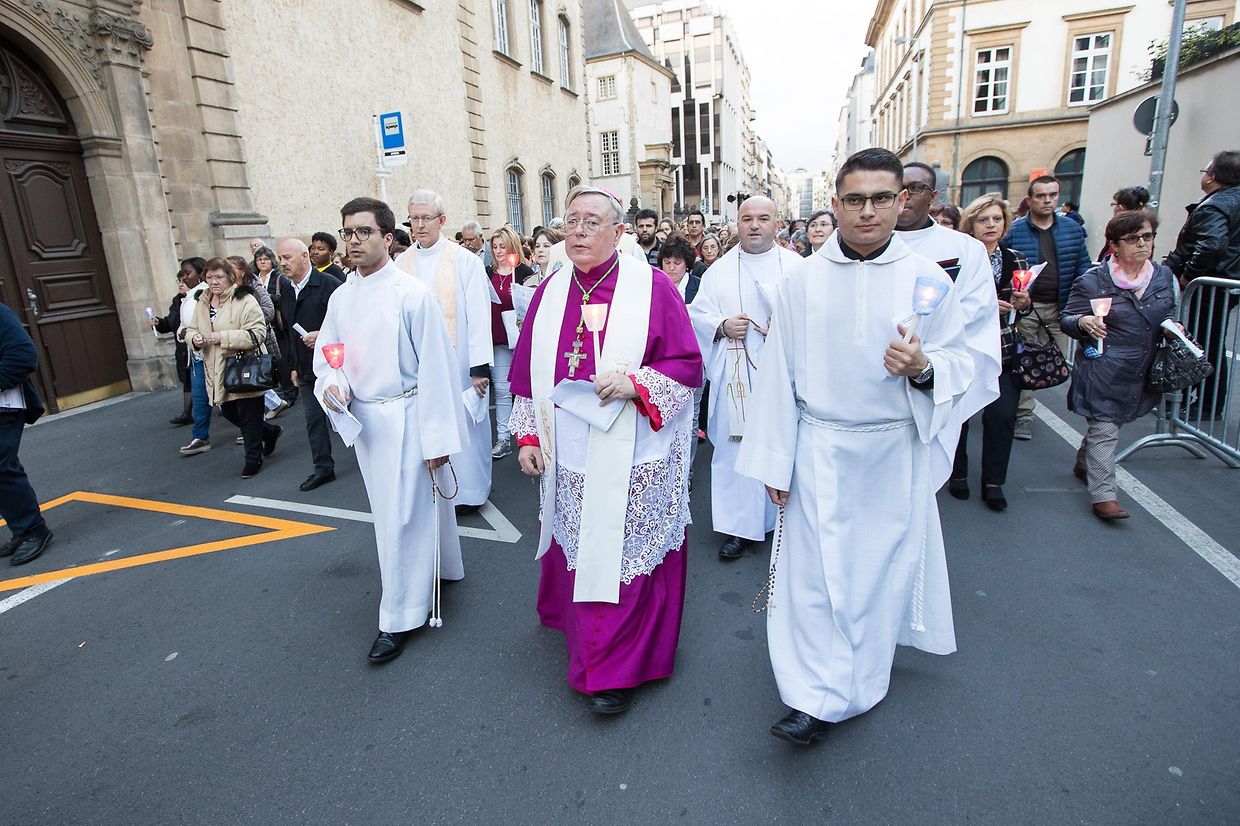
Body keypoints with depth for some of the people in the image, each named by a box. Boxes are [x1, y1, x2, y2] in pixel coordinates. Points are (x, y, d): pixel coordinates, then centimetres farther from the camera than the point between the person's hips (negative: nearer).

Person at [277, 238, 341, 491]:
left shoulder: (328, 284, -12)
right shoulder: (286, 294, 11)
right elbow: (289, 333, 18)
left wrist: (322, 335, -23)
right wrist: (293, 366, 18)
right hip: (307, 370, 7)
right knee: (314, 420, 10)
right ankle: (323, 468, 20)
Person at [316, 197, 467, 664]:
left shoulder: (412, 293, -13)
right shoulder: (340, 297, 6)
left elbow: (434, 368, -15)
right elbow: (325, 356, 13)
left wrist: (436, 436, -16)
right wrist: (332, 384, -11)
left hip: (404, 415, -7)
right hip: (363, 417, 7)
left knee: (403, 515, -1)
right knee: (389, 510, 19)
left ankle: (400, 617, 16)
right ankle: (437, 570, 43)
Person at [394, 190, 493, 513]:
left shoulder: (465, 260, -6)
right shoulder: (402, 262, 6)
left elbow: (478, 316, -9)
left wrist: (480, 367, -13)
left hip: (457, 361, -3)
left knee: (463, 422, 5)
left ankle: (469, 490, 21)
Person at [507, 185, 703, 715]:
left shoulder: (651, 287, -7)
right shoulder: (552, 289, 6)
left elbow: (688, 365, -7)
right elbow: (528, 372, 11)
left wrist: (634, 383, -22)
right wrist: (528, 434, 6)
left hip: (631, 459, -4)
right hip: (569, 457, 5)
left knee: (624, 560, 4)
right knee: (577, 555, 17)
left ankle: (619, 670, 22)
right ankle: (590, 648, 42)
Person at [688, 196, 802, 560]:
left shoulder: (797, 266, 5)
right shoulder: (720, 270, 8)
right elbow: (697, 313, 8)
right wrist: (722, 326, -11)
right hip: (736, 376, 1)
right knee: (735, 446, 1)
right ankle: (739, 526, 13)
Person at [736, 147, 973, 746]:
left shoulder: (928, 280, -2)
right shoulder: (802, 279, -2)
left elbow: (960, 364, 3)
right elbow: (778, 374, -1)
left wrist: (923, 369, -22)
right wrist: (775, 463, -1)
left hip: (894, 452, 1)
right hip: (819, 450, 0)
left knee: (880, 564, 12)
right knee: (814, 568, 1)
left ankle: (858, 684, 35)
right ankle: (817, 697, 15)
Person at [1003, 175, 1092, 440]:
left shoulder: (1072, 229, 8)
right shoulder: (1014, 231, -2)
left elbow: (1083, 268, 9)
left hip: (1062, 307, 3)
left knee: (1065, 363, 3)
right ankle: (1024, 415, 11)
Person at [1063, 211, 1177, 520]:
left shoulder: (1163, 276, 7)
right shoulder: (1092, 280, -10)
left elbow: (1167, 314, 22)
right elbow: (1066, 318, -7)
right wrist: (1083, 322, -29)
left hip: (1142, 375, 6)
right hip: (1104, 373, -6)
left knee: (1105, 426, 19)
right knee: (1104, 431, -7)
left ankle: (1083, 464, 41)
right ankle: (1104, 496, -6)